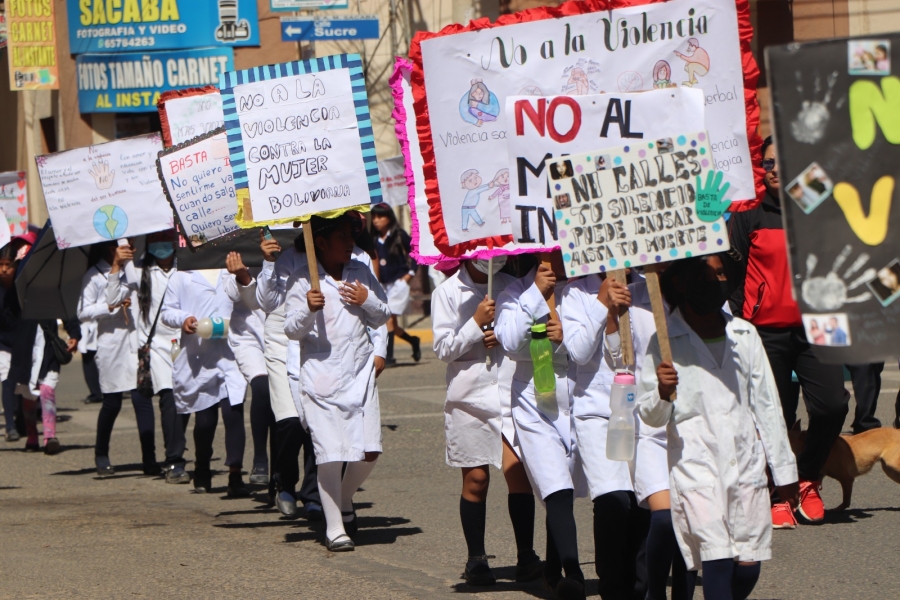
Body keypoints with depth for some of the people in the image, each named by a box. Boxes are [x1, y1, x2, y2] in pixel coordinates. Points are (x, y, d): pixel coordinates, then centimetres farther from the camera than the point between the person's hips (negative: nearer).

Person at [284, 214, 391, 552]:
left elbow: (384, 317, 15)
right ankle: (335, 529, 2)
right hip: (321, 375, -4)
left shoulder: (361, 273, 9)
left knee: (370, 451, 1)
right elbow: (291, 329, -5)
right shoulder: (303, 280, -4)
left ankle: (345, 501, 29)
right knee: (330, 454, -8)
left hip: (360, 372, 4)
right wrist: (308, 309, -24)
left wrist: (367, 301, -5)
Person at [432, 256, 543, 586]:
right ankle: (476, 559, 11)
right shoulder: (447, 292, 3)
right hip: (470, 395, -1)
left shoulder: (511, 286, 11)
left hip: (512, 393, 1)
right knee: (476, 478, 1)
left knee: (518, 471, -9)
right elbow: (443, 348, -3)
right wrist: (477, 323, -14)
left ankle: (526, 556, -4)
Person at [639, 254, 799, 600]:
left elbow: (766, 404, 18)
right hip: (695, 464, -4)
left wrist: (784, 468, 18)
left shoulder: (744, 335, 13)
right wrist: (662, 393, -24)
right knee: (717, 558, -19)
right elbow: (650, 416, -2)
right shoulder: (665, 341, -1)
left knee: (748, 565, 1)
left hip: (746, 464, 4)